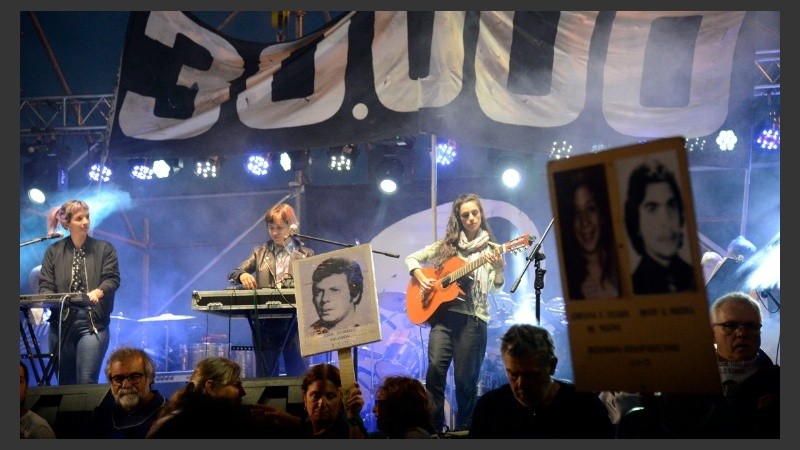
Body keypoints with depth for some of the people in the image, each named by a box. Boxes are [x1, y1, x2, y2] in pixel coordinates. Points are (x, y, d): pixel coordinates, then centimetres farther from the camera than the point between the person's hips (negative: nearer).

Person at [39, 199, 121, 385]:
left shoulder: (105, 249, 7)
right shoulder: (54, 251, 11)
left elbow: (112, 279, -4)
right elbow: (45, 285, 4)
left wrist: (97, 293, -25)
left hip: (93, 323, -2)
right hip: (61, 323, 2)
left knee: (87, 382, -14)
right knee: (65, 383, 6)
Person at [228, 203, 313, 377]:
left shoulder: (306, 254, 7)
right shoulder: (260, 253, 13)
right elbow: (232, 274, 8)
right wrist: (242, 275, -16)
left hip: (294, 322, -2)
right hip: (265, 323, 2)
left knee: (299, 375, -3)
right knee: (265, 376, 5)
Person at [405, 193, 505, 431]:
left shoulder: (490, 249, 6)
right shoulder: (447, 245, 11)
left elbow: (496, 288, -4)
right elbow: (411, 259, 16)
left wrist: (498, 268, -24)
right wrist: (421, 279, -2)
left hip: (472, 319, -1)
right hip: (443, 315, 1)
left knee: (465, 380, -2)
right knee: (435, 369, -16)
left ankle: (464, 430, 13)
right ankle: (434, 428, -8)